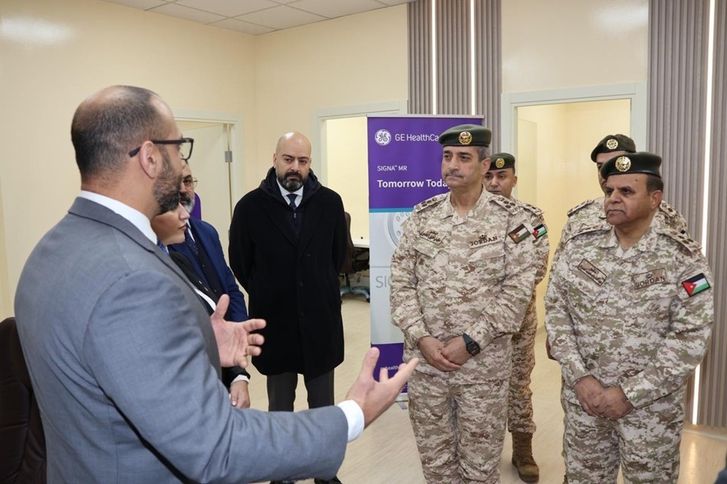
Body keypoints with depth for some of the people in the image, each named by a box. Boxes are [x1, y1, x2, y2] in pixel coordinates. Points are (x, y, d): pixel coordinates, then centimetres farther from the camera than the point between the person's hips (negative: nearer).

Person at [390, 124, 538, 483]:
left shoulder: (509, 218, -5)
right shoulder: (422, 216, 3)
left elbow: (517, 289, -10)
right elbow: (401, 281, 1)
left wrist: (470, 341, -15)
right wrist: (421, 338, -11)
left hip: (484, 363, -2)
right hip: (424, 359, 3)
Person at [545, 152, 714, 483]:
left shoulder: (682, 258, -10)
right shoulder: (578, 247, -2)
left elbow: (691, 337, -13)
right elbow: (556, 311, -2)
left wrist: (630, 393, -16)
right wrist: (580, 378, -12)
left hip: (651, 404, -2)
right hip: (583, 397, 3)